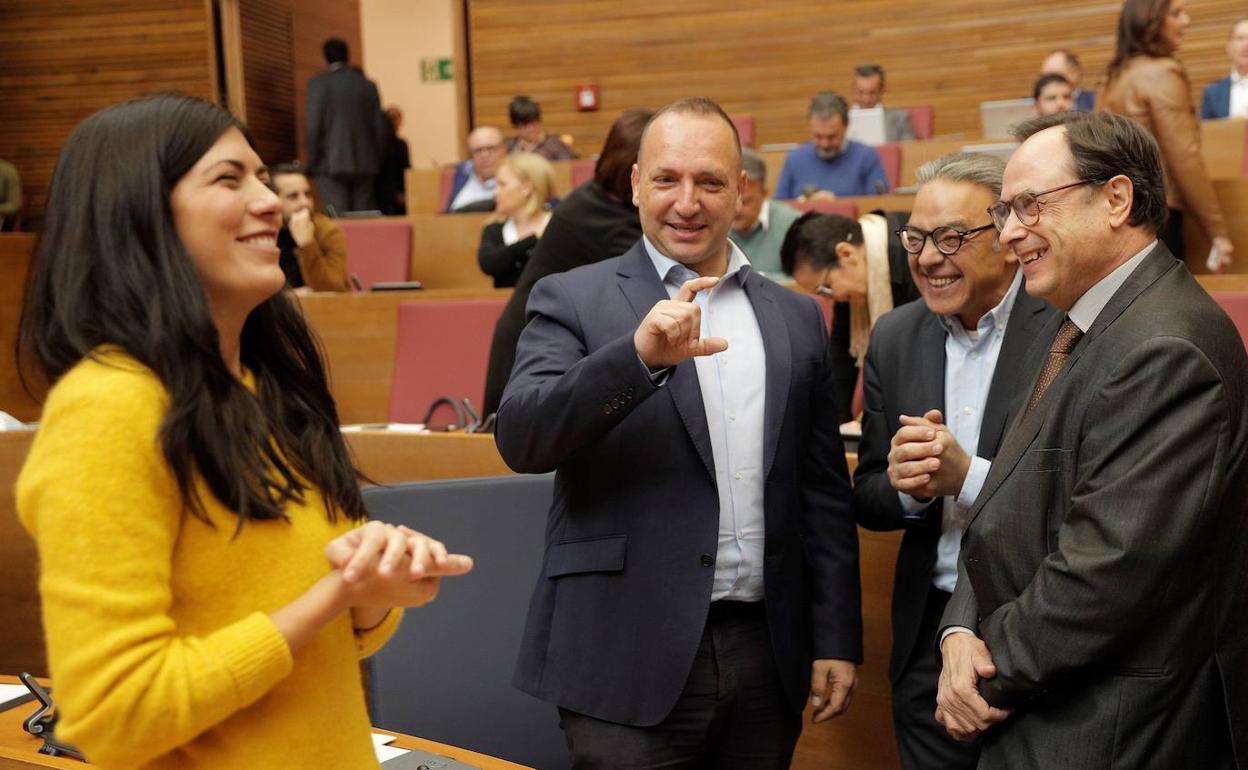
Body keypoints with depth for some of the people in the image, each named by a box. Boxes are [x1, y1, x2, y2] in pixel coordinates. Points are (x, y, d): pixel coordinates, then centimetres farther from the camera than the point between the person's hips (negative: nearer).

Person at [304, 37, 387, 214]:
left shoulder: (318, 83, -2)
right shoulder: (368, 85, 9)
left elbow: (312, 127, -7)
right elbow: (380, 127, 9)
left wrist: (312, 162, 2)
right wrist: (376, 161, 17)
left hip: (332, 165, -3)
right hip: (365, 165, 3)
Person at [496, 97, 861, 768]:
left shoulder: (795, 317, 9)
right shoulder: (572, 300, -1)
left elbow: (824, 493, 11)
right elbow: (520, 440, -16)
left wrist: (836, 640, 8)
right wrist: (638, 355, -28)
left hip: (765, 657, 4)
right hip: (630, 662, -3)